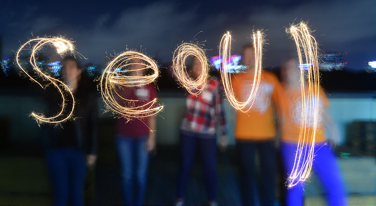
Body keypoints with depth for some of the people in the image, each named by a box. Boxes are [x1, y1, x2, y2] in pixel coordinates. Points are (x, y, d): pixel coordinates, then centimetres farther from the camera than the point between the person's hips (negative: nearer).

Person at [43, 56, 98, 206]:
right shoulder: (53, 91, 5)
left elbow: (93, 124, 0)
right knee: (60, 192, 6)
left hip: (78, 149, 0)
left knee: (76, 192, 8)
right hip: (56, 148, 1)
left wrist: (92, 151, -2)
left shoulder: (88, 94, 1)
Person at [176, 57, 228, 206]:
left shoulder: (214, 84, -5)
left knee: (209, 169, 5)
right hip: (187, 131, 2)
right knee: (185, 167, 10)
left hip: (208, 133, -2)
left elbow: (219, 110, -3)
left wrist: (223, 134, -2)